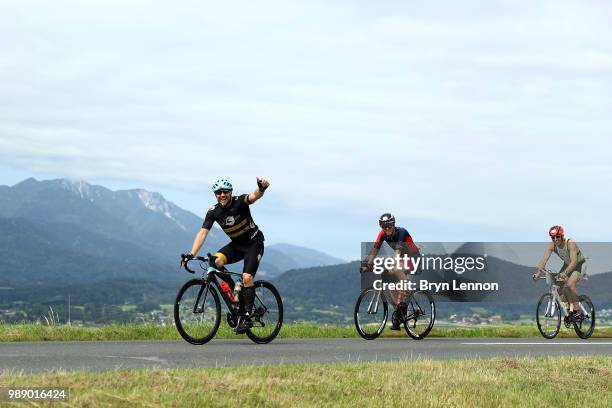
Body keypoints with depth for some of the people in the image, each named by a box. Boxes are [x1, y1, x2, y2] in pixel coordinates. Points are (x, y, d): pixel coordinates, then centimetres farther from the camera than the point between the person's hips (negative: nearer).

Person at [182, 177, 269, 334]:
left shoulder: (239, 202, -20)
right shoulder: (213, 212, -10)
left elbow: (254, 196, -40)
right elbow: (202, 233, -15)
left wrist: (261, 188, -65)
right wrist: (191, 254, -28)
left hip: (254, 243, -4)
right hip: (236, 244, 4)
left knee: (247, 277, -20)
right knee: (216, 261, -24)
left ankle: (246, 317, -14)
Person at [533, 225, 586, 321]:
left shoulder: (570, 243, -32)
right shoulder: (551, 245, -17)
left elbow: (574, 261, -41)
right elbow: (544, 259, -25)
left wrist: (565, 273, -55)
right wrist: (539, 272, -41)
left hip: (580, 264, -6)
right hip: (567, 265, 6)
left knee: (570, 284, -28)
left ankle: (577, 310, -18)